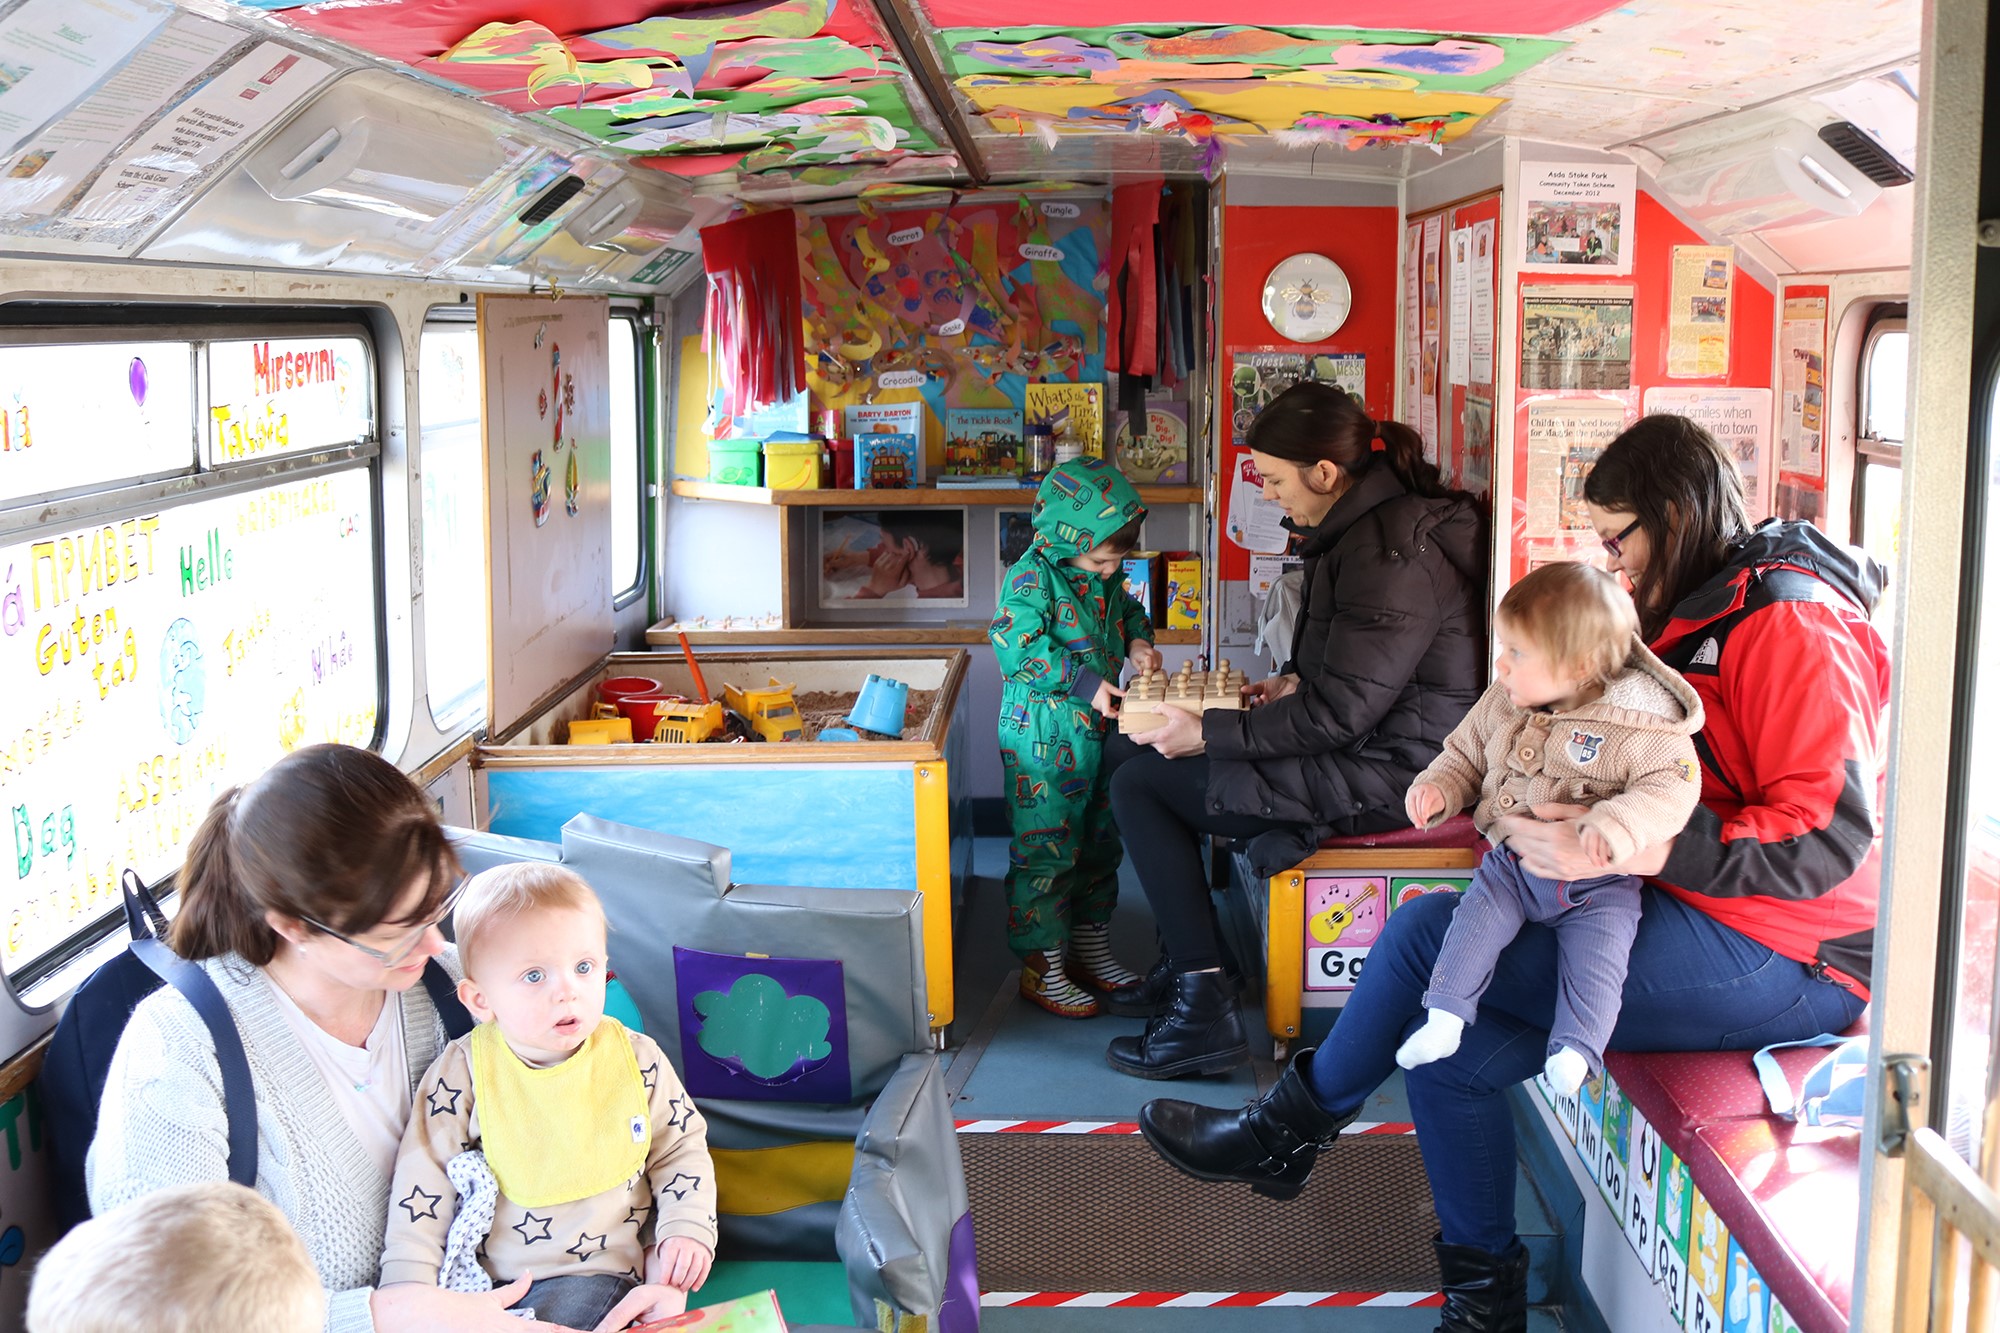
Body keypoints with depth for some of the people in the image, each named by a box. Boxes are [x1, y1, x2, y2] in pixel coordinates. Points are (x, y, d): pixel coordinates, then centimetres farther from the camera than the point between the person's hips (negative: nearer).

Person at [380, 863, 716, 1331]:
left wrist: (687, 1230, -2)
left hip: (597, 1271, -1)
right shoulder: (462, 1073, -5)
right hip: (486, 1273, 1)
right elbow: (424, 1181, 0)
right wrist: (409, 1290, -5)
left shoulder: (636, 1058, -2)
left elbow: (682, 1147, 11)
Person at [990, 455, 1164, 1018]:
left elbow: (1127, 611, 25)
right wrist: (1085, 683, -28)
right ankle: (1042, 967, 7)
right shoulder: (1031, 577, -17)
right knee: (1045, 850, -3)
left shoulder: (1108, 576, 7)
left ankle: (1090, 948, 31)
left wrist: (1138, 640, 2)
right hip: (1043, 739, -8)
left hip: (1098, 731, 8)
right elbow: (1018, 647, -25)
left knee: (1100, 843, 17)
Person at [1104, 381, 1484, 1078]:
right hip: (1373, 742, 11)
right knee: (1152, 766, 17)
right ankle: (1184, 962, 22)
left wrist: (1211, 734, -18)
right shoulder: (1378, 521, 9)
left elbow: (1339, 715, -25)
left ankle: (1204, 1013, -7)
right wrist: (1297, 682, 6)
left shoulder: (1389, 555, -24)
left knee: (1137, 784, -7)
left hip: (1385, 773, -11)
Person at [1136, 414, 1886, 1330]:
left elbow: (1828, 836, -23)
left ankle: (1290, 1128, 8)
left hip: (1788, 960, -9)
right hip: (1706, 921, 9)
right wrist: (1547, 816, -1)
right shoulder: (1698, 617, 16)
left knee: (1427, 930, -14)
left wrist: (1625, 851, -29)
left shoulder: (1790, 626, -15)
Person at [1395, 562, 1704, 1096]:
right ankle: (1445, 1016, -12)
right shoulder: (1502, 703, 6)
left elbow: (1671, 787, -19)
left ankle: (1575, 1049, -17)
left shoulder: (1637, 725, -13)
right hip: (1510, 863, 4)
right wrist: (1437, 788, -1)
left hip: (1596, 882, -4)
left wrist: (1616, 825, -36)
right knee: (1476, 921, -16)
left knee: (1594, 952, -21)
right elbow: (1466, 755, 20)